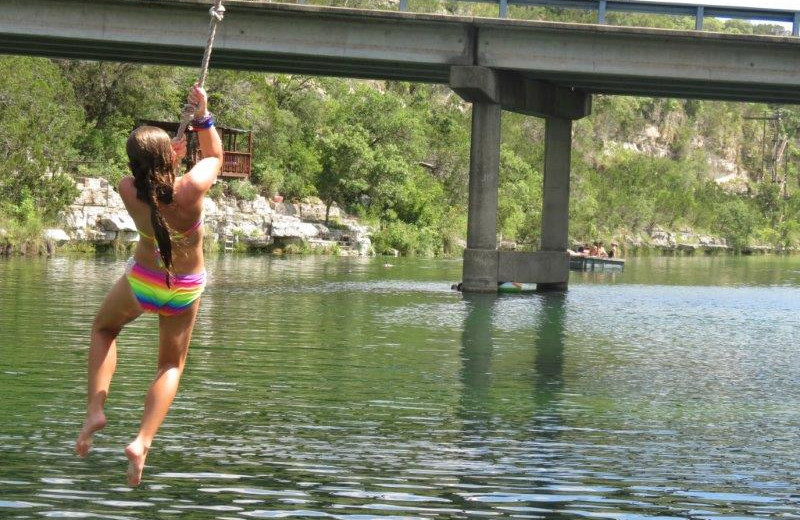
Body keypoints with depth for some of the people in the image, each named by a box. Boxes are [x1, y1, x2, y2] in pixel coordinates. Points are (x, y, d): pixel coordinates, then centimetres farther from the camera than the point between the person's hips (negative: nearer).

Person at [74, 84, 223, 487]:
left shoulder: (129, 192, -26)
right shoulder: (191, 189, -32)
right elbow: (214, 156, -9)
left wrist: (167, 160, -7)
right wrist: (203, 117, -7)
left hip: (142, 280, 1)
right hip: (185, 290, -1)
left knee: (103, 329, 29)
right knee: (171, 366, 17)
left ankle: (95, 408, 11)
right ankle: (142, 442, -1)